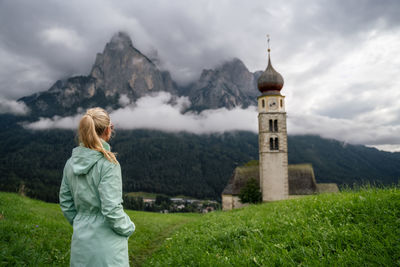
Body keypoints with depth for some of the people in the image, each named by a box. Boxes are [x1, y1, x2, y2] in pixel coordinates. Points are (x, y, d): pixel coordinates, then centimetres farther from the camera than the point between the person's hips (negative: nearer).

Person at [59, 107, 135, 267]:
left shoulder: (71, 162, 1)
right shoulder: (108, 163, -19)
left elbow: (65, 203, 9)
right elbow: (111, 208, -20)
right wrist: (128, 229, -4)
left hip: (81, 240, 6)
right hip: (106, 241, -6)